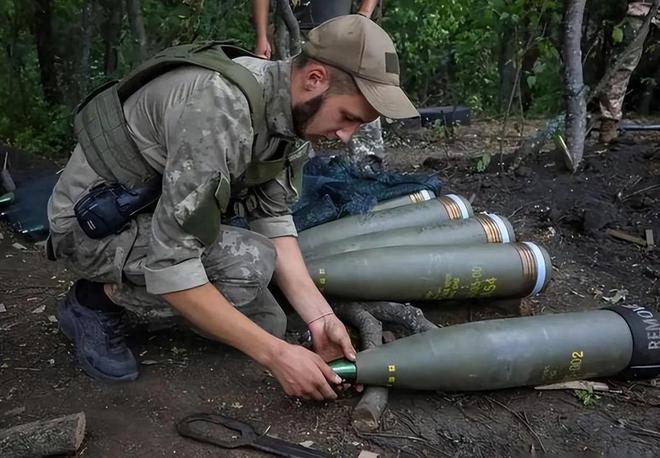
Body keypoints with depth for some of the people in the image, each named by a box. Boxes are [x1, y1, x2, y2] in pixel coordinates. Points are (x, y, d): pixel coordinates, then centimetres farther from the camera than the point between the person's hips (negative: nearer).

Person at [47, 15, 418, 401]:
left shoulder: (287, 108, -8)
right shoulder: (220, 112, -35)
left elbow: (273, 217, -5)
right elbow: (171, 266, -35)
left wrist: (319, 316, -15)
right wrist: (276, 354, -31)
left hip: (156, 212, 8)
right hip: (94, 221, -7)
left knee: (266, 324, 2)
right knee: (248, 266, -29)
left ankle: (127, 289, 16)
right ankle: (99, 298, -5)